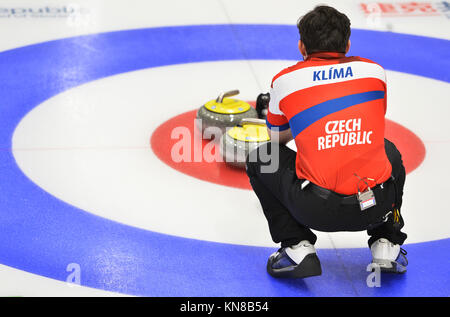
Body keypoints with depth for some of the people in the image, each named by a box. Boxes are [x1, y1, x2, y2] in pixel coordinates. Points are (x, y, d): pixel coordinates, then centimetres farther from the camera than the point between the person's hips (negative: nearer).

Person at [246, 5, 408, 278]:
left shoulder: (286, 80, 7)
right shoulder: (374, 71, 13)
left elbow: (277, 137, 27)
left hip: (316, 209, -2)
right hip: (377, 205, 3)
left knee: (259, 160, 24)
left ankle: (297, 248, 11)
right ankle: (385, 245, 21)